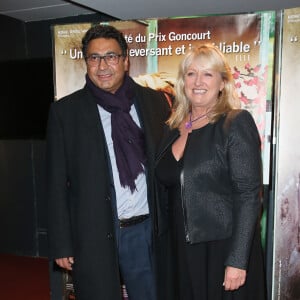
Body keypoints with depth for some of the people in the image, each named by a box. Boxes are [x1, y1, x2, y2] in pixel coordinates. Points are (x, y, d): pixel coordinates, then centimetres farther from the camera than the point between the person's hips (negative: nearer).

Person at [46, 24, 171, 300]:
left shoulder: (155, 101, 2)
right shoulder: (65, 111, -3)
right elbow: (57, 184, -3)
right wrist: (61, 244, -4)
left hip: (146, 231, 2)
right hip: (93, 236, -1)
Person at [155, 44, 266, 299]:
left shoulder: (236, 123, -10)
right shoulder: (173, 128, 6)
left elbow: (249, 195, -15)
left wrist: (237, 261, -18)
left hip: (224, 251, -5)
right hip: (182, 252, 5)